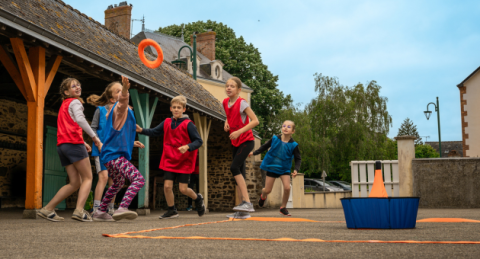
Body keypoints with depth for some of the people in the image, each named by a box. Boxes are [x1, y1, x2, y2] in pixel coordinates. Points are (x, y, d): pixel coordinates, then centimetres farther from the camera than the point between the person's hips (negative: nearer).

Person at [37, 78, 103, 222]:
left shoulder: (64, 105, 28)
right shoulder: (75, 102, 0)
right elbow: (80, 119, -20)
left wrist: (83, 143, 20)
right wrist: (95, 138, -22)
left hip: (62, 145, 8)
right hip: (73, 143, -8)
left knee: (75, 183, 8)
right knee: (87, 178, -5)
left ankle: (47, 210, 5)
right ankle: (79, 210, -20)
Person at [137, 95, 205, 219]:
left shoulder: (188, 124, -10)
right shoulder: (167, 123, 3)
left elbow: (199, 141, -11)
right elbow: (154, 132, 12)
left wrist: (187, 147, -28)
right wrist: (141, 130, -4)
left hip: (184, 162, -4)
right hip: (169, 161, 4)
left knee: (183, 189, -3)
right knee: (167, 186, -3)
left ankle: (198, 198, 29)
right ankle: (172, 211, 17)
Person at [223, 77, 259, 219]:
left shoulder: (242, 103, -15)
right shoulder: (225, 102, 6)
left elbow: (255, 120, -20)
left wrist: (239, 131, -27)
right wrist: (226, 122, 4)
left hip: (246, 141, -8)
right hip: (235, 142, 8)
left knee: (234, 168, -23)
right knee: (239, 174, 6)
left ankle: (247, 202, -21)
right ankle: (243, 211, 10)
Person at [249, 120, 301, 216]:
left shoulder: (293, 145, -11)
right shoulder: (275, 139, -9)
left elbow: (298, 159, -2)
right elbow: (265, 146, 7)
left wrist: (296, 169, -17)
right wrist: (254, 153, 10)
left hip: (284, 169, 0)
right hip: (272, 167, 0)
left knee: (287, 187, -18)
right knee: (267, 190, 2)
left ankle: (283, 208, 4)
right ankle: (263, 196, 41)